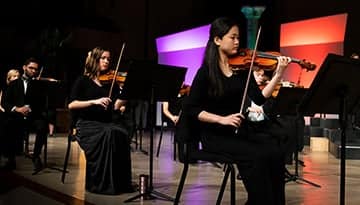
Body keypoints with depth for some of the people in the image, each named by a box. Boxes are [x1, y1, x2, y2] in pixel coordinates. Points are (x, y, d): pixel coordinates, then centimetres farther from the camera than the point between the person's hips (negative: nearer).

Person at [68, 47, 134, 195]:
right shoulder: (83, 81, 6)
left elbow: (116, 106, -1)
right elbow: (71, 105, -7)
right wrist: (94, 101, -19)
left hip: (106, 123, 4)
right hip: (86, 124, -3)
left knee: (121, 134, -30)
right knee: (108, 134, -34)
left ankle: (119, 182, -22)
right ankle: (102, 184, -26)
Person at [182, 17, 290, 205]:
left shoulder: (242, 67, 6)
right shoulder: (206, 72, -6)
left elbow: (259, 99, -3)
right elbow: (190, 109, -10)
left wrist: (278, 75, -14)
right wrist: (222, 119, -21)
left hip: (241, 129, 5)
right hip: (216, 134, -4)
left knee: (275, 152, -23)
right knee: (256, 156, -28)